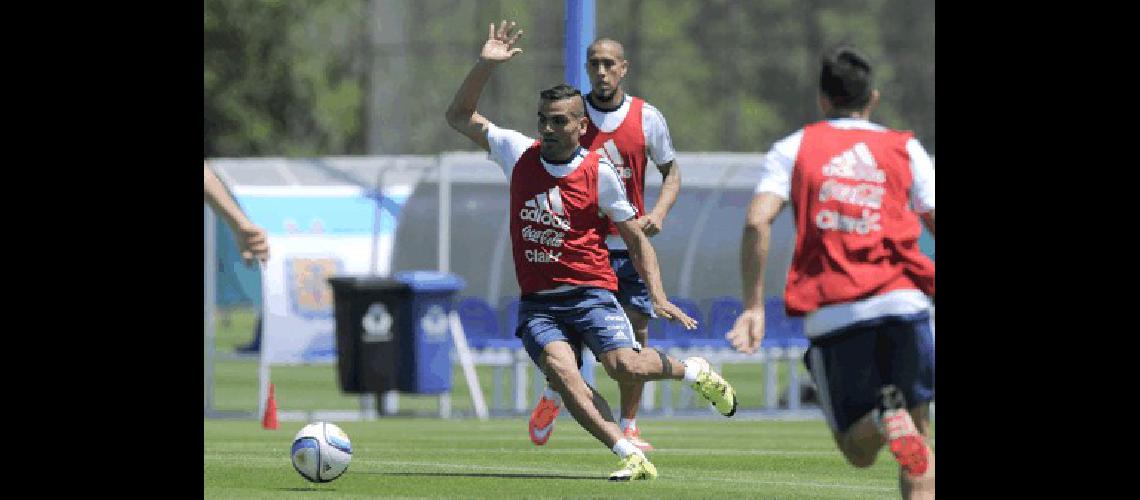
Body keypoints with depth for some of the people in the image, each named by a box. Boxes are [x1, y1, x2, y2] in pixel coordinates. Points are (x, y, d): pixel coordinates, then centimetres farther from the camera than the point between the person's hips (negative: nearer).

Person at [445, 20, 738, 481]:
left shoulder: (599, 172, -2)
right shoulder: (519, 154, 6)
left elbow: (637, 239, 5)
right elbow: (459, 117, 13)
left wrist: (658, 296, -5)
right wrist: (485, 65, 0)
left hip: (590, 292, -2)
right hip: (537, 301, 2)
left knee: (626, 366, -24)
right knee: (563, 374, -25)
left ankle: (693, 371, 9)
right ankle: (631, 457, -27)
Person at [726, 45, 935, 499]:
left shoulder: (792, 149, 11)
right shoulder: (905, 149, 13)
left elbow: (757, 222, -3)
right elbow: (935, 222, 6)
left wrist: (753, 305, 0)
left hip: (830, 313, 0)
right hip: (904, 303, 0)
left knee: (859, 452, 11)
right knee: (918, 432, 13)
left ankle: (887, 420, -25)